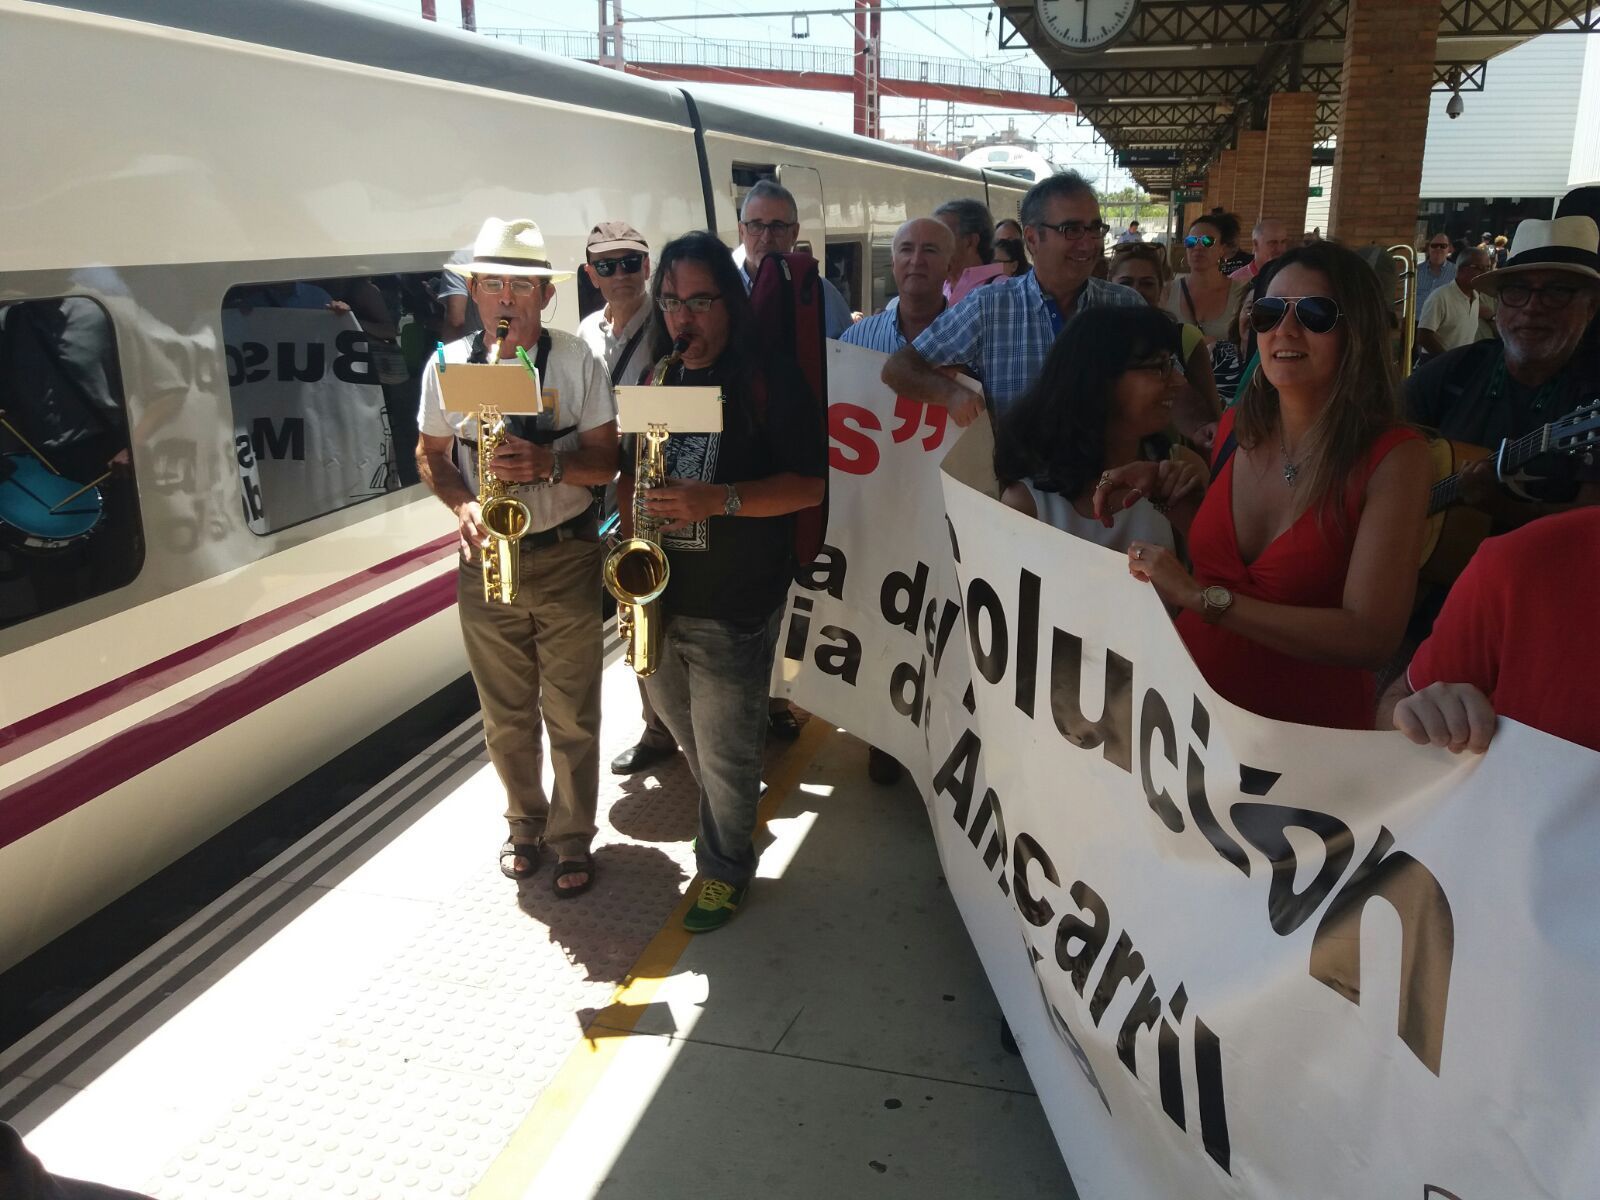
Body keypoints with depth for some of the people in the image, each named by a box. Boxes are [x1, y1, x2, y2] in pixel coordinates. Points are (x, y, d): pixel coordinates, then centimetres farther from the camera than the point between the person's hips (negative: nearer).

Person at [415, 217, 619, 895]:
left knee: (572, 717, 5)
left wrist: (551, 464, -22)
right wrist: (463, 506, -10)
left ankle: (572, 837, 23)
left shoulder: (577, 360, -4)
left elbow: (607, 460, -3)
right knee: (506, 716, 14)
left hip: (565, 559, -2)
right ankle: (524, 822, 35)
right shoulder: (447, 366, 1)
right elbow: (431, 455, 10)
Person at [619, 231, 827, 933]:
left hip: (733, 608, -6)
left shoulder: (771, 383, -8)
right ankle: (728, 817, 46)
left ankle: (725, 867, 25)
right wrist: (630, 533, -2)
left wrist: (719, 499, -25)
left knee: (725, 754, 4)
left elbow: (808, 485, -13)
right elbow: (627, 472, 17)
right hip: (656, 596, 6)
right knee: (684, 733, 22)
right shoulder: (654, 383, 10)